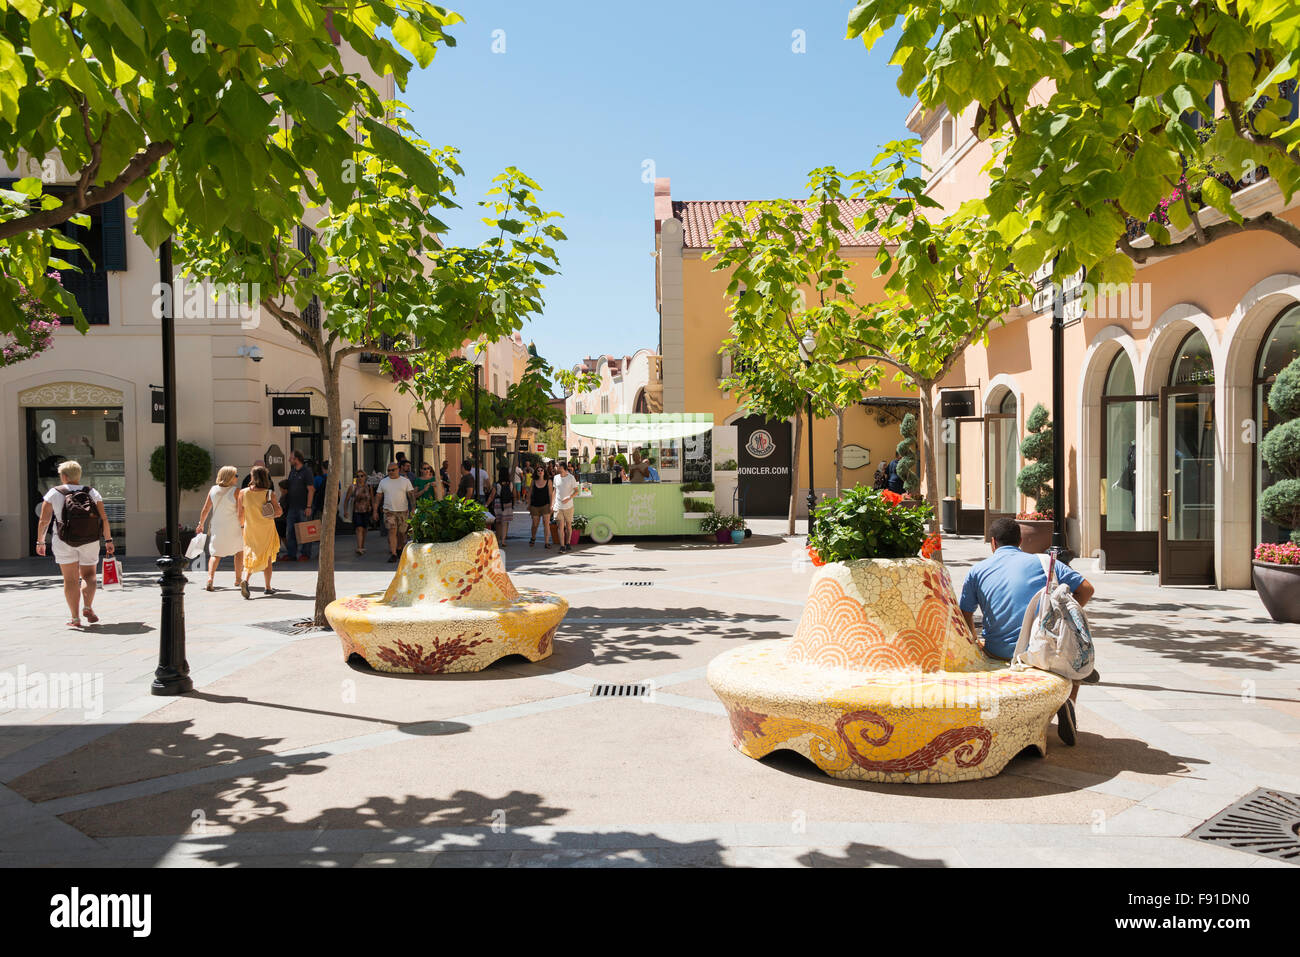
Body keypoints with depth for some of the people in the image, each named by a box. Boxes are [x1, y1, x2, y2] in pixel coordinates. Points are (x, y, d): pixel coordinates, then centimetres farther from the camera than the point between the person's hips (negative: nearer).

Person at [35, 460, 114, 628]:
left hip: (64, 541, -1)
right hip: (90, 542, 2)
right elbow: (104, 518, -1)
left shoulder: (54, 493, -1)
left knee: (70, 579, 4)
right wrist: (108, 540, 4)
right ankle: (88, 606, -5)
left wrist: (40, 541, 8)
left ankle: (75, 618, 2)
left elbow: (44, 520, -3)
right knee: (88, 574, 16)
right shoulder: (92, 492, 4)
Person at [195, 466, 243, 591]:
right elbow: (240, 512, -13)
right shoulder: (236, 491, -10)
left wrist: (201, 524, 17)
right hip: (233, 527, -3)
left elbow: (205, 510, 6)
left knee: (215, 554, 8)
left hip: (217, 527, 3)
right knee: (239, 550, 18)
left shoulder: (213, 490, 2)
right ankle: (238, 579, 23)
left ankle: (210, 577, -14)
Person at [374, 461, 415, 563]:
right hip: (389, 511, 0)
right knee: (392, 531, -12)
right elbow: (378, 497, 11)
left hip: (403, 511, 0)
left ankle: (400, 549, 29)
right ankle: (393, 554, -13)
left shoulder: (406, 481, 3)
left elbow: (411, 495, -2)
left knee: (401, 532, 8)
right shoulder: (383, 482, 9)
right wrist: (375, 510, 6)